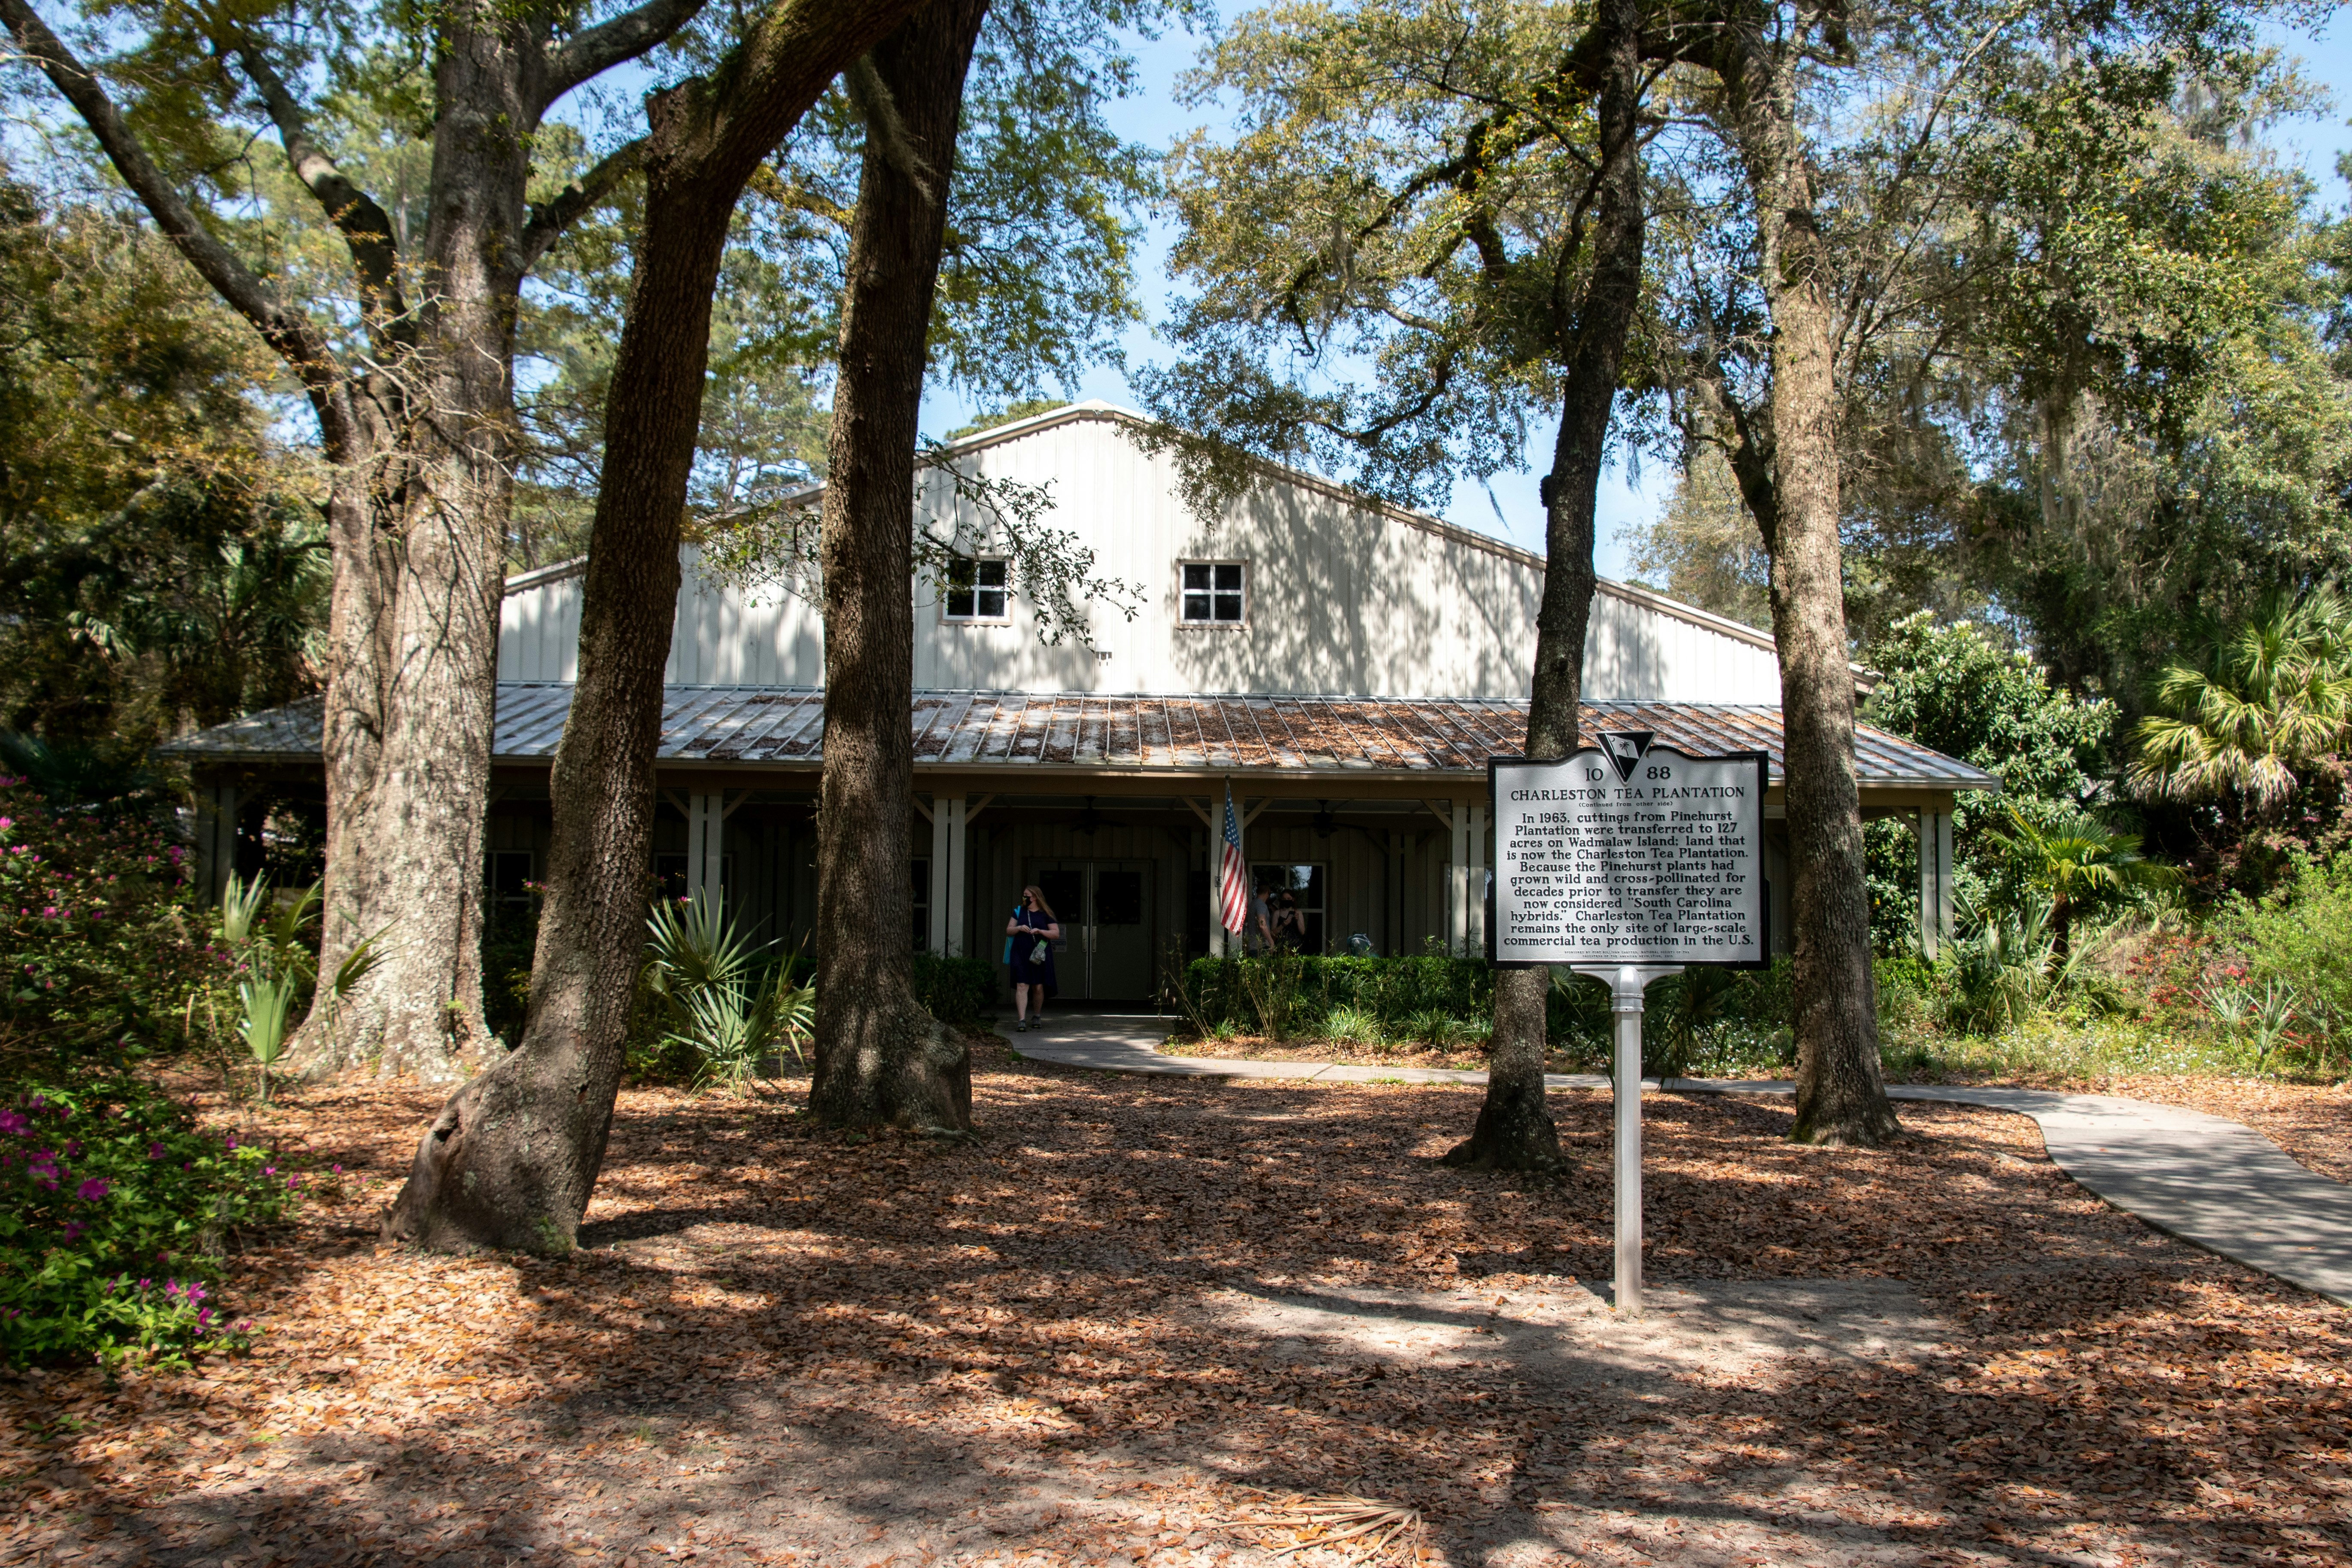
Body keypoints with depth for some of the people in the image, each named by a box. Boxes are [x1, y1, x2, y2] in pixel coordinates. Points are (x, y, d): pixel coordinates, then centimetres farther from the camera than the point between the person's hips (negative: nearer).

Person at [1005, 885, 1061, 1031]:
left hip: (1039, 955, -1)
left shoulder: (1046, 914, 5)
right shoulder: (1019, 911, 12)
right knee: (1022, 986, -10)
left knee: (1038, 987, 6)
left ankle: (1038, 1016, 27)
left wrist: (1041, 931, -13)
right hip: (1021, 954, 1)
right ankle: (1022, 1021, -16)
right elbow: (1008, 931, 13)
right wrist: (1019, 928, -7)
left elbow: (1056, 934, 2)